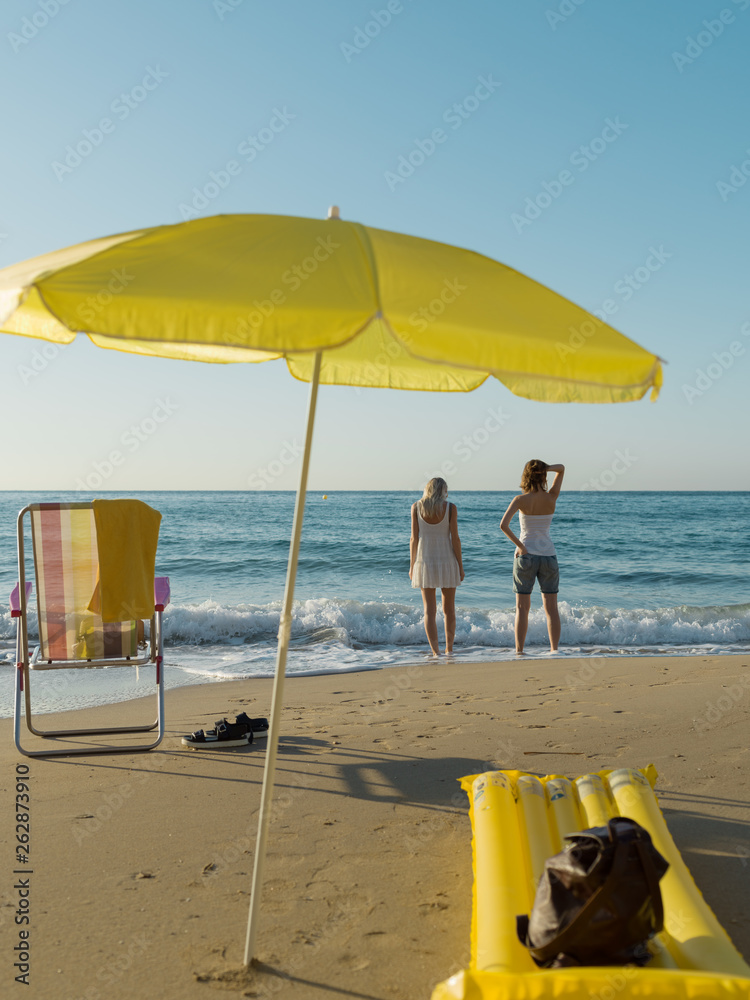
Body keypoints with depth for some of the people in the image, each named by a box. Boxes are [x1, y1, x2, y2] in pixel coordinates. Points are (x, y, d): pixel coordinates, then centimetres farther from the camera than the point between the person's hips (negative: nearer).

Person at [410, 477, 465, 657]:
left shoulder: (416, 507, -2)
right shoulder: (450, 508, -5)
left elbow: (414, 538, -2)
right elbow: (455, 538, -7)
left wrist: (412, 565, 5)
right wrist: (460, 565, 1)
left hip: (425, 561, 0)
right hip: (447, 561, 0)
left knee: (429, 610, 3)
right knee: (449, 608, 14)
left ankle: (435, 651, -3)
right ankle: (449, 649, 19)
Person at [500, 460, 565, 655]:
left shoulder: (520, 500, -9)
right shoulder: (552, 497, -3)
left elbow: (503, 525, -21)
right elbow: (561, 468, 12)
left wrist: (520, 545, -12)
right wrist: (544, 469, -6)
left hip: (526, 556, -2)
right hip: (548, 556, 2)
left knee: (522, 607, 5)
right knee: (551, 608, 9)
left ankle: (519, 652, 3)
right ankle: (554, 650, 7)